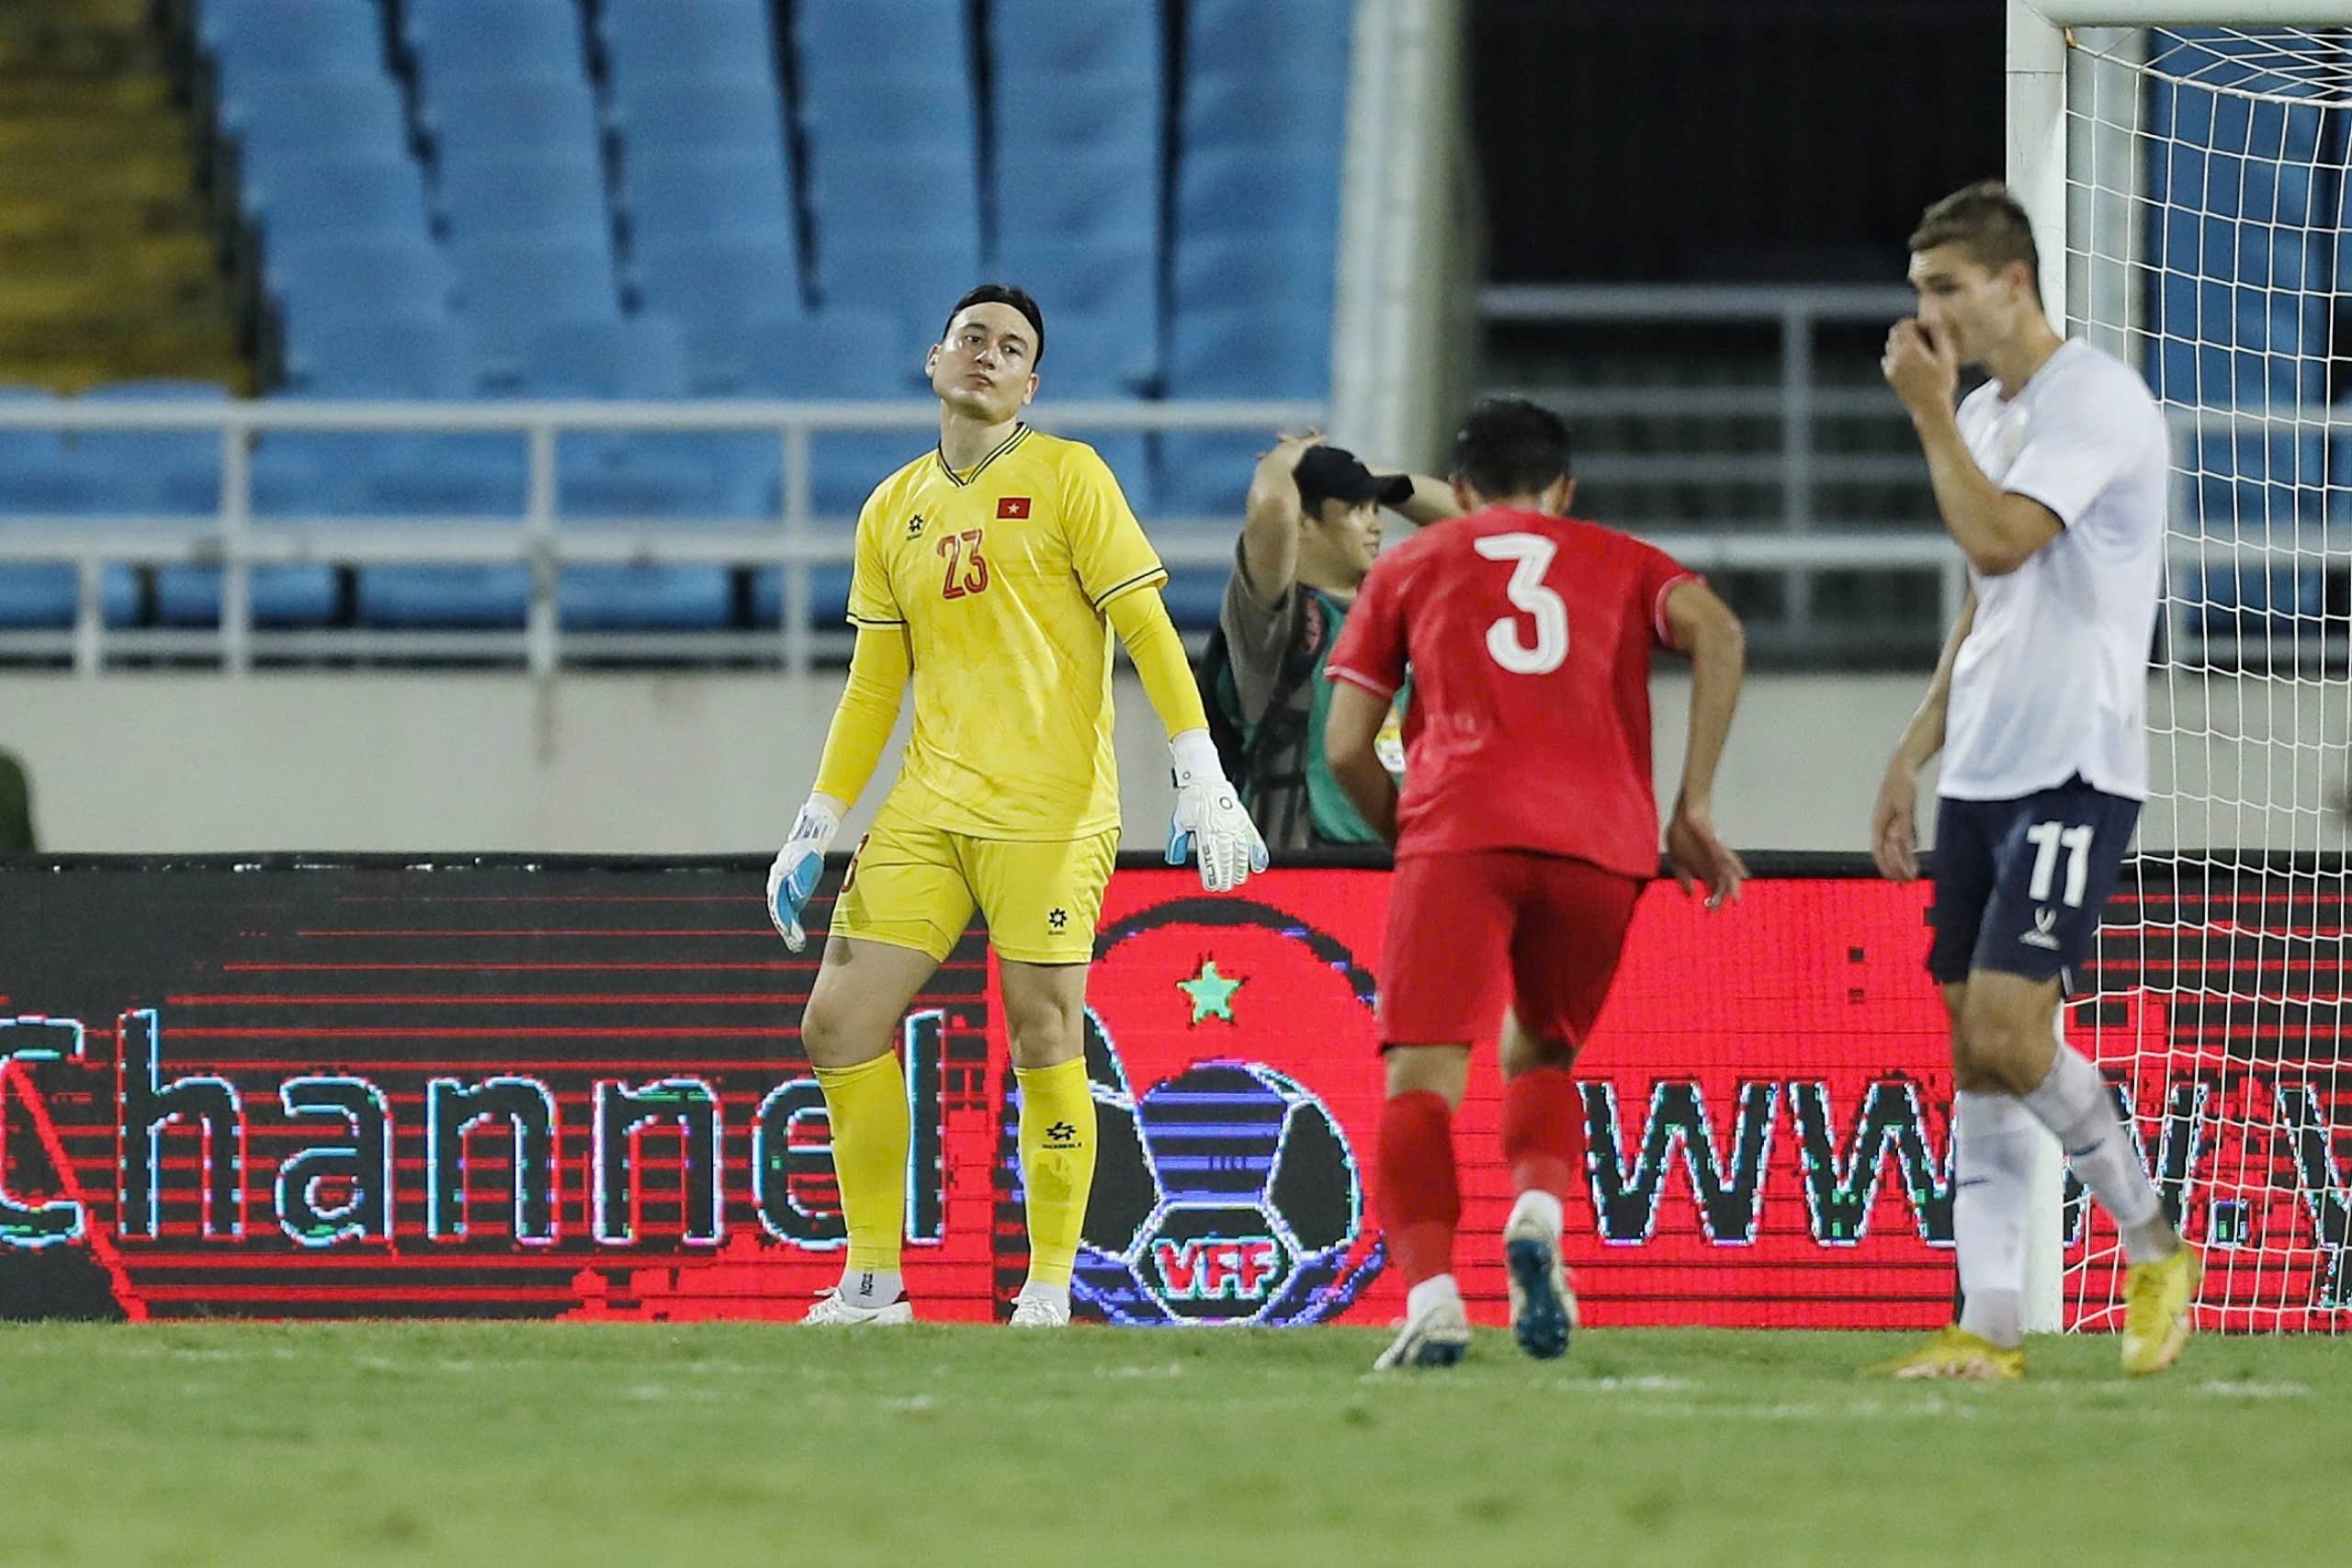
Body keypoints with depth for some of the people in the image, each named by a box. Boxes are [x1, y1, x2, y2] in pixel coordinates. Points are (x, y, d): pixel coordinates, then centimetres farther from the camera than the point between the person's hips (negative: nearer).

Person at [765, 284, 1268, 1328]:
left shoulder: (1066, 478, 0)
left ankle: (1049, 1290, 3)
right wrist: (817, 825, 15)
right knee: (839, 1025, -3)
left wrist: (1203, 781, -11)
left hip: (1050, 809, -5)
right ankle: (873, 1285, 7)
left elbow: (1148, 632, -3)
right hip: (929, 807, 5)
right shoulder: (892, 513, 15)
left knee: (1043, 1040, -8)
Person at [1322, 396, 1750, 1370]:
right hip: (1603, 841, 2)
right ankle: (1539, 1213, -9)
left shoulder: (1408, 568, 24)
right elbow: (1716, 632, 5)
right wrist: (1694, 806, 5)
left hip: (1458, 831, -2)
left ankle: (1431, 1291, -27)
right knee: (1540, 1054, 21)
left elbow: (1345, 746, 15)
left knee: (1423, 1077, -5)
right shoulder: (1621, 562, 26)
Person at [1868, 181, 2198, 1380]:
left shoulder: (2098, 402, -11)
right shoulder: (1986, 416, 17)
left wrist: (1931, 413, -13)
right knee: (1972, 1049, 3)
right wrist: (1909, 759, 21)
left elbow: (1999, 541, -23)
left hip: (2075, 772, -9)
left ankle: (2154, 1244, 3)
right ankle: (1988, 1328, 4)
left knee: (2006, 1031, -17)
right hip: (1981, 774, 9)